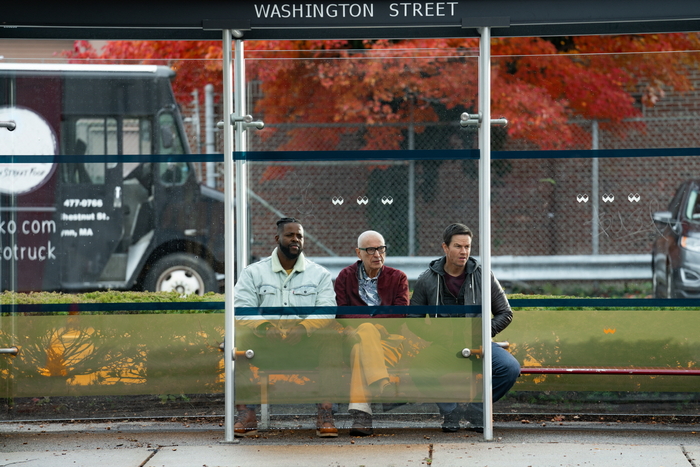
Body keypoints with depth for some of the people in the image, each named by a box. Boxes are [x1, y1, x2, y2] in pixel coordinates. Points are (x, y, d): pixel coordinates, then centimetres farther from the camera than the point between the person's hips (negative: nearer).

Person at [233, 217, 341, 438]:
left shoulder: (319, 274, 15)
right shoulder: (253, 273, 14)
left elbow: (326, 312, 0)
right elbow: (241, 310, 0)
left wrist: (303, 327, -21)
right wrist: (263, 326, -21)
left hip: (305, 345, 0)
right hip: (265, 346, 0)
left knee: (333, 335, -31)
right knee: (240, 335, -31)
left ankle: (325, 412, -36)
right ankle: (245, 414, -32)